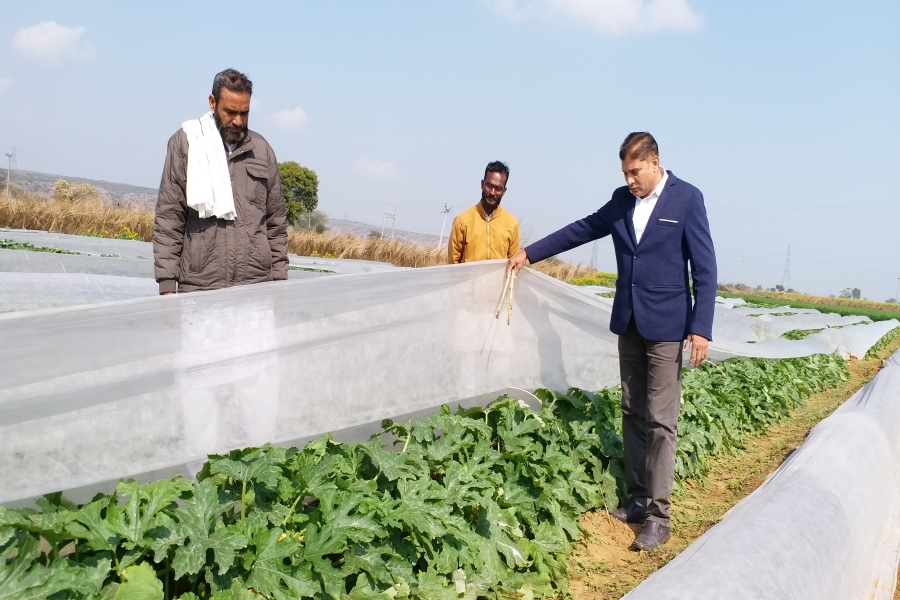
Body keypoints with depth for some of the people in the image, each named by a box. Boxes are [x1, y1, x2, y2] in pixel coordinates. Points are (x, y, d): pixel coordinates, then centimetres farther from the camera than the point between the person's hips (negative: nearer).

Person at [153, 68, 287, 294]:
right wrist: (167, 285, -6)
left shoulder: (261, 149, 12)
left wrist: (279, 280, 8)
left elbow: (276, 221, 14)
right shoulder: (185, 143, 4)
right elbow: (168, 218, 1)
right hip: (198, 286, -2)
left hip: (257, 285, 2)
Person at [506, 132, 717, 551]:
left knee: (660, 421, -6)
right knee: (632, 414, 9)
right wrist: (530, 253, 20)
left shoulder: (687, 198, -8)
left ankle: (658, 515, 0)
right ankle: (637, 498, 19)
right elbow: (583, 229, 18)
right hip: (628, 323, 6)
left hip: (666, 326, -6)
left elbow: (704, 267, -9)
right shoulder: (622, 200, 8)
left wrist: (701, 328, -15)